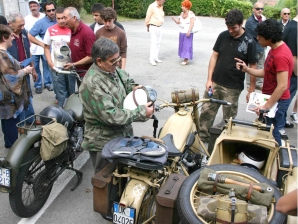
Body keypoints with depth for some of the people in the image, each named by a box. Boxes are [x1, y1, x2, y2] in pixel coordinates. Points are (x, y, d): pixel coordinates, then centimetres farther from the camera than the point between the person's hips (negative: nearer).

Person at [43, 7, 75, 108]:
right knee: (60, 94, 10)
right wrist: (51, 65, -5)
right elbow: (46, 48, 4)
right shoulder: (50, 30, -3)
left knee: (71, 92, 15)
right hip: (57, 68, 0)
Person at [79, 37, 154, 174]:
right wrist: (141, 113, -26)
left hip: (124, 134, 8)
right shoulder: (92, 84, -29)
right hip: (103, 143, -8)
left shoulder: (112, 69, -1)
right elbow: (110, 115, -31)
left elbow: (127, 79, 20)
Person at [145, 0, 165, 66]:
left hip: (160, 27, 7)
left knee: (158, 43, 6)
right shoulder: (152, 6, -15)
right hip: (153, 27, -7)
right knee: (154, 43, -11)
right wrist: (147, 26, 1)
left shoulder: (161, 6, 8)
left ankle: (156, 57, 13)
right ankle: (151, 59, -10)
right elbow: (148, 17, -10)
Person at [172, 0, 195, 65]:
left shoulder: (191, 14, -12)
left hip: (188, 33, -7)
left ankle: (186, 60, -5)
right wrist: (174, 19, -10)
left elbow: (192, 23, -21)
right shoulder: (182, 13, 8)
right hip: (182, 33, 7)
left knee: (187, 45, -7)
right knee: (182, 46, 7)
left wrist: (189, 31, -31)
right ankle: (185, 59, 15)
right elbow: (178, 22, 10)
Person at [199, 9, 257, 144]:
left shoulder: (249, 42, -8)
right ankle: (201, 138, 21)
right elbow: (214, 56, 5)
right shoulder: (223, 36, 1)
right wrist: (209, 79, 0)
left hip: (233, 88, -3)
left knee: (228, 118, 8)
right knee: (206, 112, 7)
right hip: (215, 83, 3)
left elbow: (253, 67, -5)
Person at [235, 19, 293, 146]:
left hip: (277, 100, -10)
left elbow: (282, 86, -27)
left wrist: (267, 106, -24)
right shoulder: (275, 49, 6)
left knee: (272, 132, 1)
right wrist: (246, 69, -1)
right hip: (270, 96, 10)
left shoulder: (281, 56, -26)